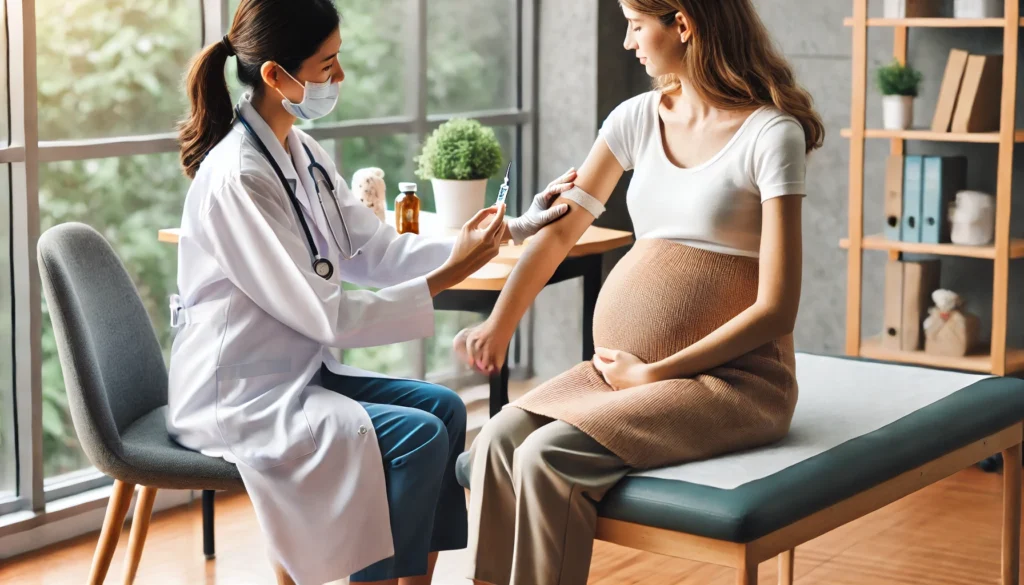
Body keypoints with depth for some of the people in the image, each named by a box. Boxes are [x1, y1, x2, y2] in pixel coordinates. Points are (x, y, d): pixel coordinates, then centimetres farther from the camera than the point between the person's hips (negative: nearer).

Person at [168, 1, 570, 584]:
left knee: (442, 407, 0)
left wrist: (515, 230, 0)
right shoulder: (236, 178, -22)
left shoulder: (301, 153, 5)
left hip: (296, 372, 9)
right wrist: (445, 277, -18)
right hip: (238, 397, -9)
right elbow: (323, 315, -21)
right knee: (416, 435, -18)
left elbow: (379, 251, 5)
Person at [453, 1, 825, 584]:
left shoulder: (772, 133, -10)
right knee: (497, 443, -19)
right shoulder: (638, 118, 9)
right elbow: (561, 228, 16)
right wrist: (498, 326, 3)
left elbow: (776, 310, -13)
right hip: (627, 364, 6)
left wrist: (656, 372, -12)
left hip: (732, 375, -6)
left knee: (547, 459, -26)